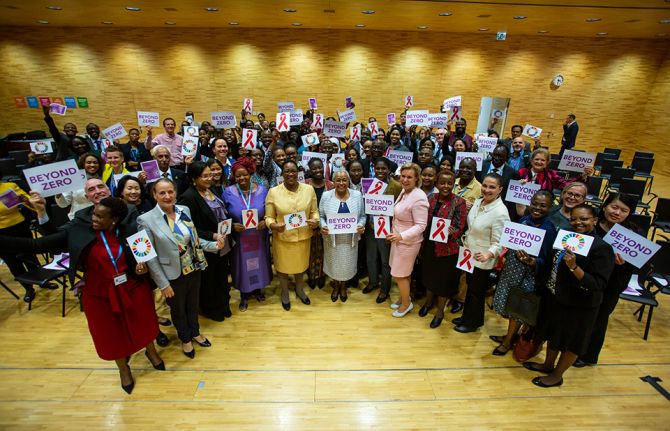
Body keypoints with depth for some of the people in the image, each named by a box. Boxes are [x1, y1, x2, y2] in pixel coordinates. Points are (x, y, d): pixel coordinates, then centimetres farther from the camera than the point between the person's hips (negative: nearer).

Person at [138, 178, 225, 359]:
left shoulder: (184, 210, -4)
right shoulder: (146, 220, -18)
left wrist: (214, 245, -8)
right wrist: (163, 284, -13)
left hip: (194, 269, 4)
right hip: (173, 276, -4)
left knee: (193, 304, 24)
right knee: (178, 309, 20)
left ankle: (195, 332, 50)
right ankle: (185, 339, 46)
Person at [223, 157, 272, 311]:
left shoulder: (262, 190, -5)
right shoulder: (228, 192, -7)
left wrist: (265, 222, -16)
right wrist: (232, 225, -19)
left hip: (258, 237, 1)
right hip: (239, 238, -1)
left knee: (258, 263, 17)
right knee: (242, 265, 13)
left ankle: (257, 289, 43)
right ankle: (244, 295, 35)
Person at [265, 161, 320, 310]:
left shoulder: (309, 189, -5)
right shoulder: (273, 191, -11)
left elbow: (314, 211, 4)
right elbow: (268, 217, -6)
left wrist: (315, 220, -17)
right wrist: (273, 225, -27)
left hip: (303, 237, 2)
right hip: (282, 238, -2)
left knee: (301, 265, 23)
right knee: (283, 266, 17)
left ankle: (299, 290, 51)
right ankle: (285, 294, 45)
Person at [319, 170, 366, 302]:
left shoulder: (357, 195, -3)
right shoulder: (326, 196, -6)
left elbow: (362, 216, 3)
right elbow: (321, 216, 0)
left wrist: (361, 225, -16)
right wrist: (322, 226, -19)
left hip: (350, 239, 1)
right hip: (332, 238, 0)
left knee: (347, 263, 14)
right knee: (333, 263, 15)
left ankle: (343, 286, 43)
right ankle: (335, 285, 43)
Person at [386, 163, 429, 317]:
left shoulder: (418, 198, -24)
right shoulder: (404, 191, 2)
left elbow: (420, 225, -25)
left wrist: (402, 236, -33)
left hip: (408, 242, -8)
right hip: (398, 239, 8)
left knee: (399, 275, 7)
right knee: (403, 273, 21)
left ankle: (406, 303, 28)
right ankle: (404, 297, 40)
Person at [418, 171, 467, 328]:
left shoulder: (459, 202, -14)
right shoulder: (430, 198, -1)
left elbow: (460, 228, -14)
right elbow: (424, 222, 6)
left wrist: (450, 232, -35)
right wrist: (422, 242, 2)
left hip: (446, 249, -4)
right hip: (428, 245, 4)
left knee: (443, 279, 12)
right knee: (428, 275, 21)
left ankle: (440, 311, 33)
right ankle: (428, 301, 47)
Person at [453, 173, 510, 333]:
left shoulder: (500, 213, -26)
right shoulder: (478, 202, -3)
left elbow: (499, 242, -25)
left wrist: (487, 255, -41)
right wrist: (465, 242, 10)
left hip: (482, 260, -7)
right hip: (469, 255, 7)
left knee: (477, 291, 13)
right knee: (470, 286, 24)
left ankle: (473, 322, 36)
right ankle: (466, 316, 44)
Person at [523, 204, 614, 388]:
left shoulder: (602, 248, -21)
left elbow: (598, 285, -24)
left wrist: (574, 267, -36)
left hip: (578, 305, -7)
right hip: (555, 297, 7)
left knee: (570, 341, 15)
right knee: (553, 333, 24)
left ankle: (557, 375, 34)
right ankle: (548, 364, 45)